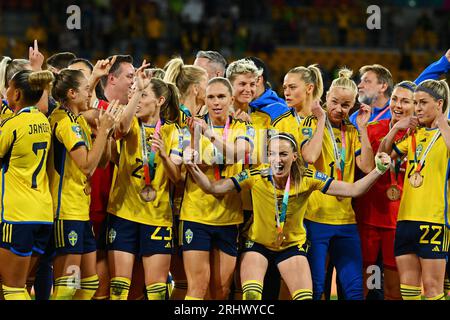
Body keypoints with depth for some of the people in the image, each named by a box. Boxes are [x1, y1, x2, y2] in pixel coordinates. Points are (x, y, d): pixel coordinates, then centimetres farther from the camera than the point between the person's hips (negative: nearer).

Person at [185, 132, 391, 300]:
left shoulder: (308, 179, -18)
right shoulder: (255, 177, -18)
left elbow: (353, 190, -19)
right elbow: (213, 188, -17)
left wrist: (378, 171, -32)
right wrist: (193, 169, -34)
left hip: (293, 245, 1)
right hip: (258, 243, -1)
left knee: (305, 297, -10)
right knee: (251, 294, -21)